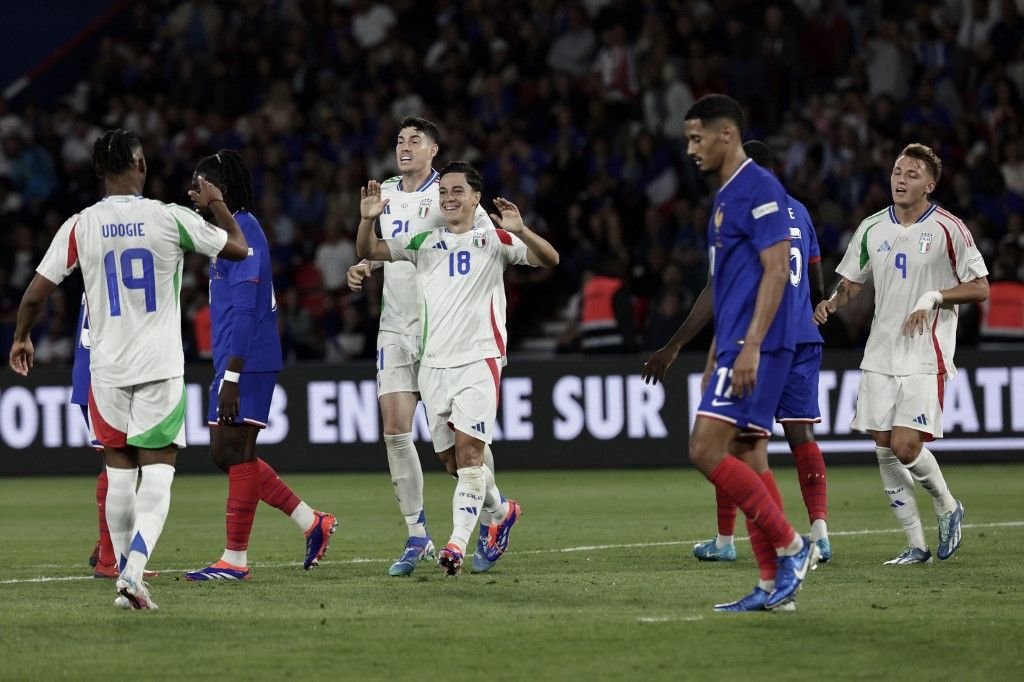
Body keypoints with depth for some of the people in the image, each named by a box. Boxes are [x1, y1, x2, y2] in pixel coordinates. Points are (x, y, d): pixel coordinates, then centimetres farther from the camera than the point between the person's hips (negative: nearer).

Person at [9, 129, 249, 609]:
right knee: (157, 475, -5)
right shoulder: (171, 218, -6)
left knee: (119, 473, 15)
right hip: (160, 368, -2)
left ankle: (125, 573, 20)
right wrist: (216, 204, 24)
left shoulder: (80, 226, -2)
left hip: (107, 368, 2)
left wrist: (21, 337, 20)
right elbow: (238, 248, 7)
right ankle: (132, 575, -22)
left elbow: (36, 292, 2)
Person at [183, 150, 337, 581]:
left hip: (246, 363, -10)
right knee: (225, 454, 11)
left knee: (237, 453, -6)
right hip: (234, 363, 10)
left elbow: (245, 311, -20)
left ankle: (235, 560, -1)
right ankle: (311, 522, 15)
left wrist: (231, 376, -22)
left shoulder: (242, 232, -14)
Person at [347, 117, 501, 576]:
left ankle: (489, 524, 14)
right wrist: (364, 268, 8)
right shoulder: (386, 193, 12)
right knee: (395, 430, -4)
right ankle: (417, 537, 3)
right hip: (396, 328, 5)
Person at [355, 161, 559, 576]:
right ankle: (501, 511, 32)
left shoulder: (494, 241, 5)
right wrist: (368, 220, -8)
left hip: (478, 359, -4)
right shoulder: (424, 242, 14)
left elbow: (549, 259, -4)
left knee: (468, 449, -16)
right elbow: (368, 252, 12)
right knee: (452, 460, 7)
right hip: (433, 362, 4)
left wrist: (520, 232, -23)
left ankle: (458, 542, -21)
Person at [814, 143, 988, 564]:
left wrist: (934, 297, -18)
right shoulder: (872, 228, 7)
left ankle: (948, 507, 14)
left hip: (926, 358, -5)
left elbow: (980, 288, -4)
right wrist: (831, 303, -4)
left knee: (906, 447, -15)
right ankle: (916, 545, 11)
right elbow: (852, 282, 17)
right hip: (881, 355, 5)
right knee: (885, 451, 0)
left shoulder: (948, 229, -6)